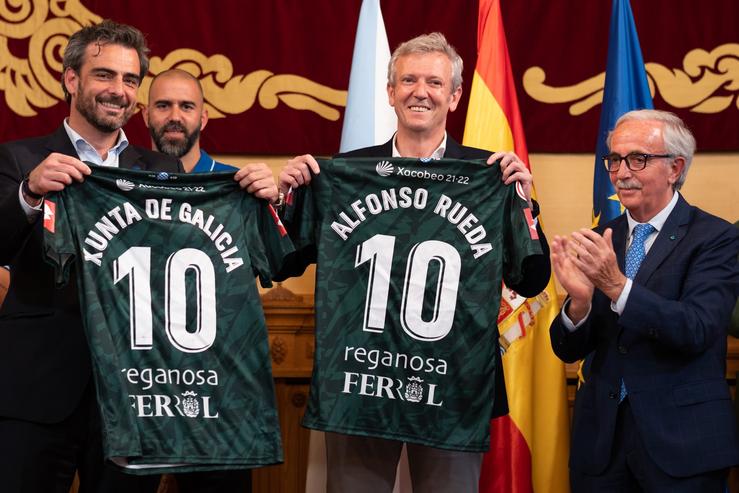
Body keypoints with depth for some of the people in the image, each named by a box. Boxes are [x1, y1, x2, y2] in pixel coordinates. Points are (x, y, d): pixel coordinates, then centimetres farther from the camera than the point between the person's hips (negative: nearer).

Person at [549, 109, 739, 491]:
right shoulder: (600, 241, 7)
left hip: (681, 445, -4)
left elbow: (698, 330, -21)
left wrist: (618, 286, -31)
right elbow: (569, 352, 4)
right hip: (601, 439, 4)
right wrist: (579, 301, -17)